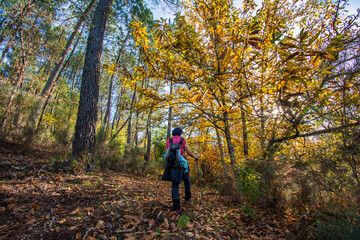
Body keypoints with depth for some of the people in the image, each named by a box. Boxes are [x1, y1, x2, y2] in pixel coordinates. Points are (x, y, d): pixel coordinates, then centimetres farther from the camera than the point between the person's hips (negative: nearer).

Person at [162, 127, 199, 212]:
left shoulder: (168, 141, 9)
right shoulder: (183, 141, 1)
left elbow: (166, 154, 9)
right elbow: (189, 152, 1)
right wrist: (195, 156, 22)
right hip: (181, 164, -2)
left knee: (175, 185, 10)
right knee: (187, 180, 26)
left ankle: (176, 206, 2)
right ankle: (187, 198, 34)